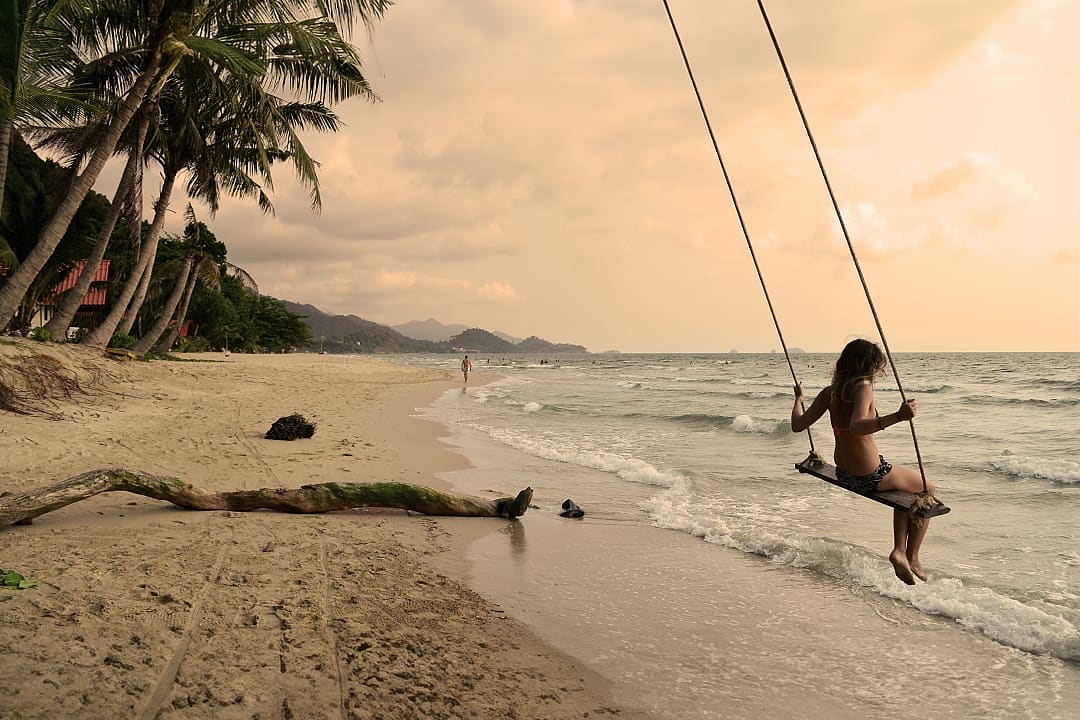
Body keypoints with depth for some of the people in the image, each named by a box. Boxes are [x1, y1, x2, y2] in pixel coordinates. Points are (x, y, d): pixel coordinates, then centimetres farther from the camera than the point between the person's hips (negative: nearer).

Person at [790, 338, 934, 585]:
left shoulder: (830, 392, -1)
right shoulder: (863, 388, -20)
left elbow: (798, 425, 3)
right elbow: (856, 427, -38)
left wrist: (798, 398, 21)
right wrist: (897, 417, -48)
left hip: (843, 473, 8)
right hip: (870, 476, -8)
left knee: (907, 489, 31)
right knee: (927, 491, 19)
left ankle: (899, 550, 22)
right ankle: (912, 558, 22)